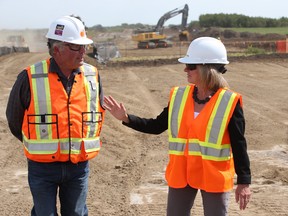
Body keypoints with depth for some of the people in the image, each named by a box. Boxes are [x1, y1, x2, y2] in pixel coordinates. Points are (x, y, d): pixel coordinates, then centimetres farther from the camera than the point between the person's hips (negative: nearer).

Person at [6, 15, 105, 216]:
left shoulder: (93, 76, -1)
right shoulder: (30, 78, -13)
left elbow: (99, 112, 15)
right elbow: (14, 119, 2)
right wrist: (41, 146, 10)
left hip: (79, 167, 3)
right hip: (43, 167, -3)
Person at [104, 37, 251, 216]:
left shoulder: (229, 102, -12)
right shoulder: (179, 96, 0)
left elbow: (239, 145, -8)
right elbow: (157, 126, 7)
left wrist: (244, 182, -8)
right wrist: (126, 118, -3)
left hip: (214, 177, -4)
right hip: (181, 173, 4)